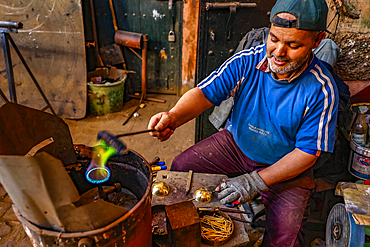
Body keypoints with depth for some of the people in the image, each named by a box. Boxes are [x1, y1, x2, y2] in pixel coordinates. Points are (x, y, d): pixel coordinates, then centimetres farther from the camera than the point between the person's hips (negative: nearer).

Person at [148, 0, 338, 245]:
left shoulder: (322, 89, -21)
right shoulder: (247, 62, -15)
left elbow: (307, 153, -18)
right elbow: (204, 93, -19)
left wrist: (256, 182, -26)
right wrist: (173, 116, -42)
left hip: (286, 165, -2)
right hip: (236, 143, 3)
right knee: (180, 167, -5)